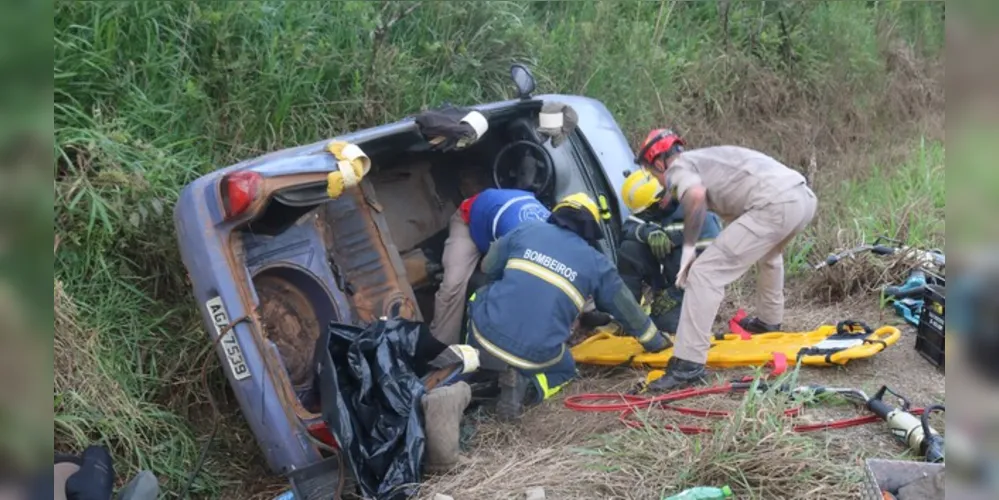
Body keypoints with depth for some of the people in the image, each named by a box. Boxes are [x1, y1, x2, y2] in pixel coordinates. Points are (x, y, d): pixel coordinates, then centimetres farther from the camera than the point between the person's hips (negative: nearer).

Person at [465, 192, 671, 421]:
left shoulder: (525, 230, 9)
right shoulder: (596, 263, 8)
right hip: (537, 356, -2)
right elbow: (627, 310, 20)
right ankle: (526, 385, 0)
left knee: (481, 296, 33)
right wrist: (655, 341, 37)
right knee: (565, 369, 32)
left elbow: (488, 269, 21)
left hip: (487, 336, 2)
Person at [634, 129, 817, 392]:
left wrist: (688, 247, -8)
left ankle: (688, 365, -10)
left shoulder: (678, 167, 8)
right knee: (768, 251, 40)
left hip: (774, 204, -9)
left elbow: (696, 195, -17)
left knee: (704, 273, -6)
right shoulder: (705, 159, 34)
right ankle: (769, 320, 55)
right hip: (804, 195, 9)